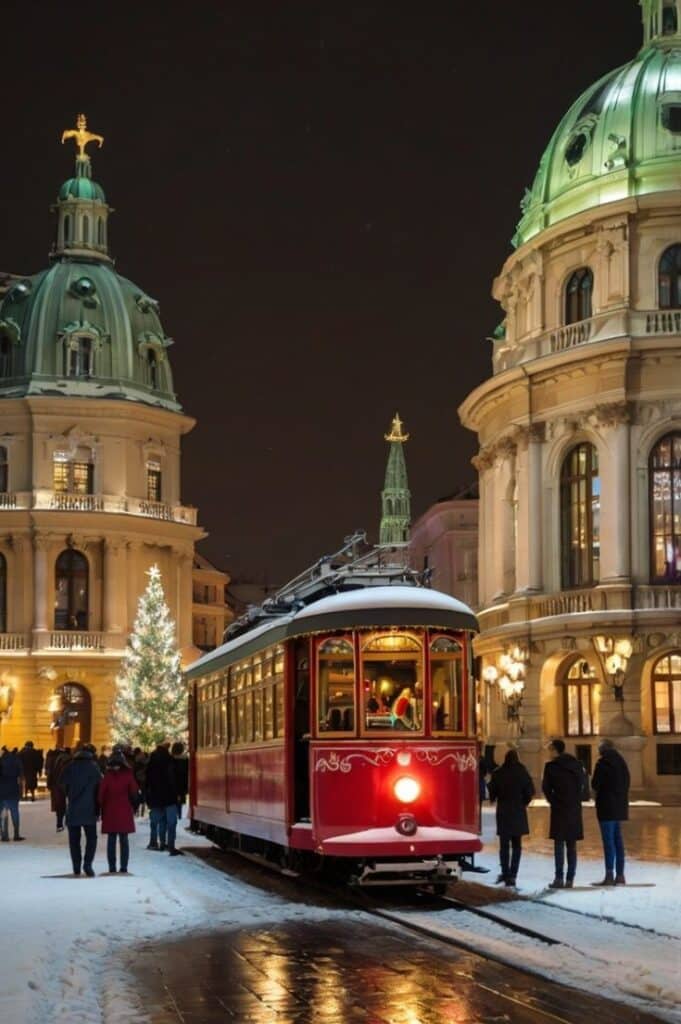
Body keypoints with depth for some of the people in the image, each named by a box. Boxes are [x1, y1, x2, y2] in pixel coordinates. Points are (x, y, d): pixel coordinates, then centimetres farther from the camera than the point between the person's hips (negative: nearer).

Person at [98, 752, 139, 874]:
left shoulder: (107, 776, -5)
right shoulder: (128, 775, -3)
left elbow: (101, 794, -6)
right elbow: (134, 792, -2)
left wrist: (102, 809, 3)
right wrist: (132, 805, 12)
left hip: (110, 811, 0)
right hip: (125, 811, 0)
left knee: (111, 840, 6)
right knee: (124, 840, 6)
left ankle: (112, 868, 5)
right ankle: (124, 867, 2)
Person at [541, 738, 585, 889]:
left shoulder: (551, 766, -8)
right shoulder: (576, 764, 7)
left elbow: (546, 787, -5)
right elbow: (582, 784, 9)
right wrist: (575, 801, 12)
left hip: (559, 809, -4)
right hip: (575, 809, 5)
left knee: (559, 844, -2)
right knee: (571, 845, 7)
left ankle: (559, 878, -9)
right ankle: (570, 879, 5)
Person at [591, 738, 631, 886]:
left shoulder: (603, 762, -10)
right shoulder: (621, 762, 12)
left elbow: (595, 784, -10)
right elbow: (627, 783, 16)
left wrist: (597, 791, 10)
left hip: (606, 806, -7)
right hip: (620, 806, 7)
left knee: (608, 841, -8)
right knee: (617, 840, 11)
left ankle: (609, 876, -10)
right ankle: (620, 875, 13)